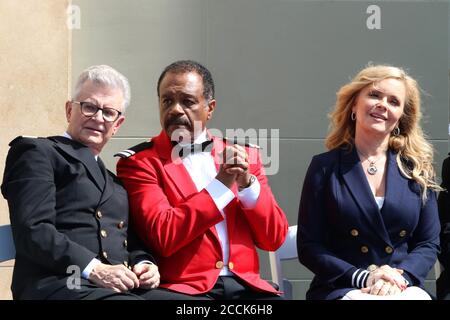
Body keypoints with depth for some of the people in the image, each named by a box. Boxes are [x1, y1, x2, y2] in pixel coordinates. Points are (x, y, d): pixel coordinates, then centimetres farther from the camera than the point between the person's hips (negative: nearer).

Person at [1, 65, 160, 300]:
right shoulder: (38, 152, 7)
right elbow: (32, 231, -7)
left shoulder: (112, 179, 29)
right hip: (60, 286, -6)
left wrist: (143, 263, 1)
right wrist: (94, 269, -16)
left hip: (120, 288, 7)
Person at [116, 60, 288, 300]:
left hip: (245, 285, 4)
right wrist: (222, 183, -8)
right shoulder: (140, 162, 2)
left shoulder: (244, 156, 14)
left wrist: (246, 181, -5)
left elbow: (274, 238, 9)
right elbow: (163, 236, -11)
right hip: (182, 288, -3)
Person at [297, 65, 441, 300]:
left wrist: (399, 275, -11)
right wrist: (363, 278, -13)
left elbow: (429, 243, 9)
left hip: (402, 288, 2)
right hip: (340, 289, -2)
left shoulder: (417, 170, 10)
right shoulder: (324, 167, 3)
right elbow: (309, 247, 0)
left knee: (417, 296, -31)